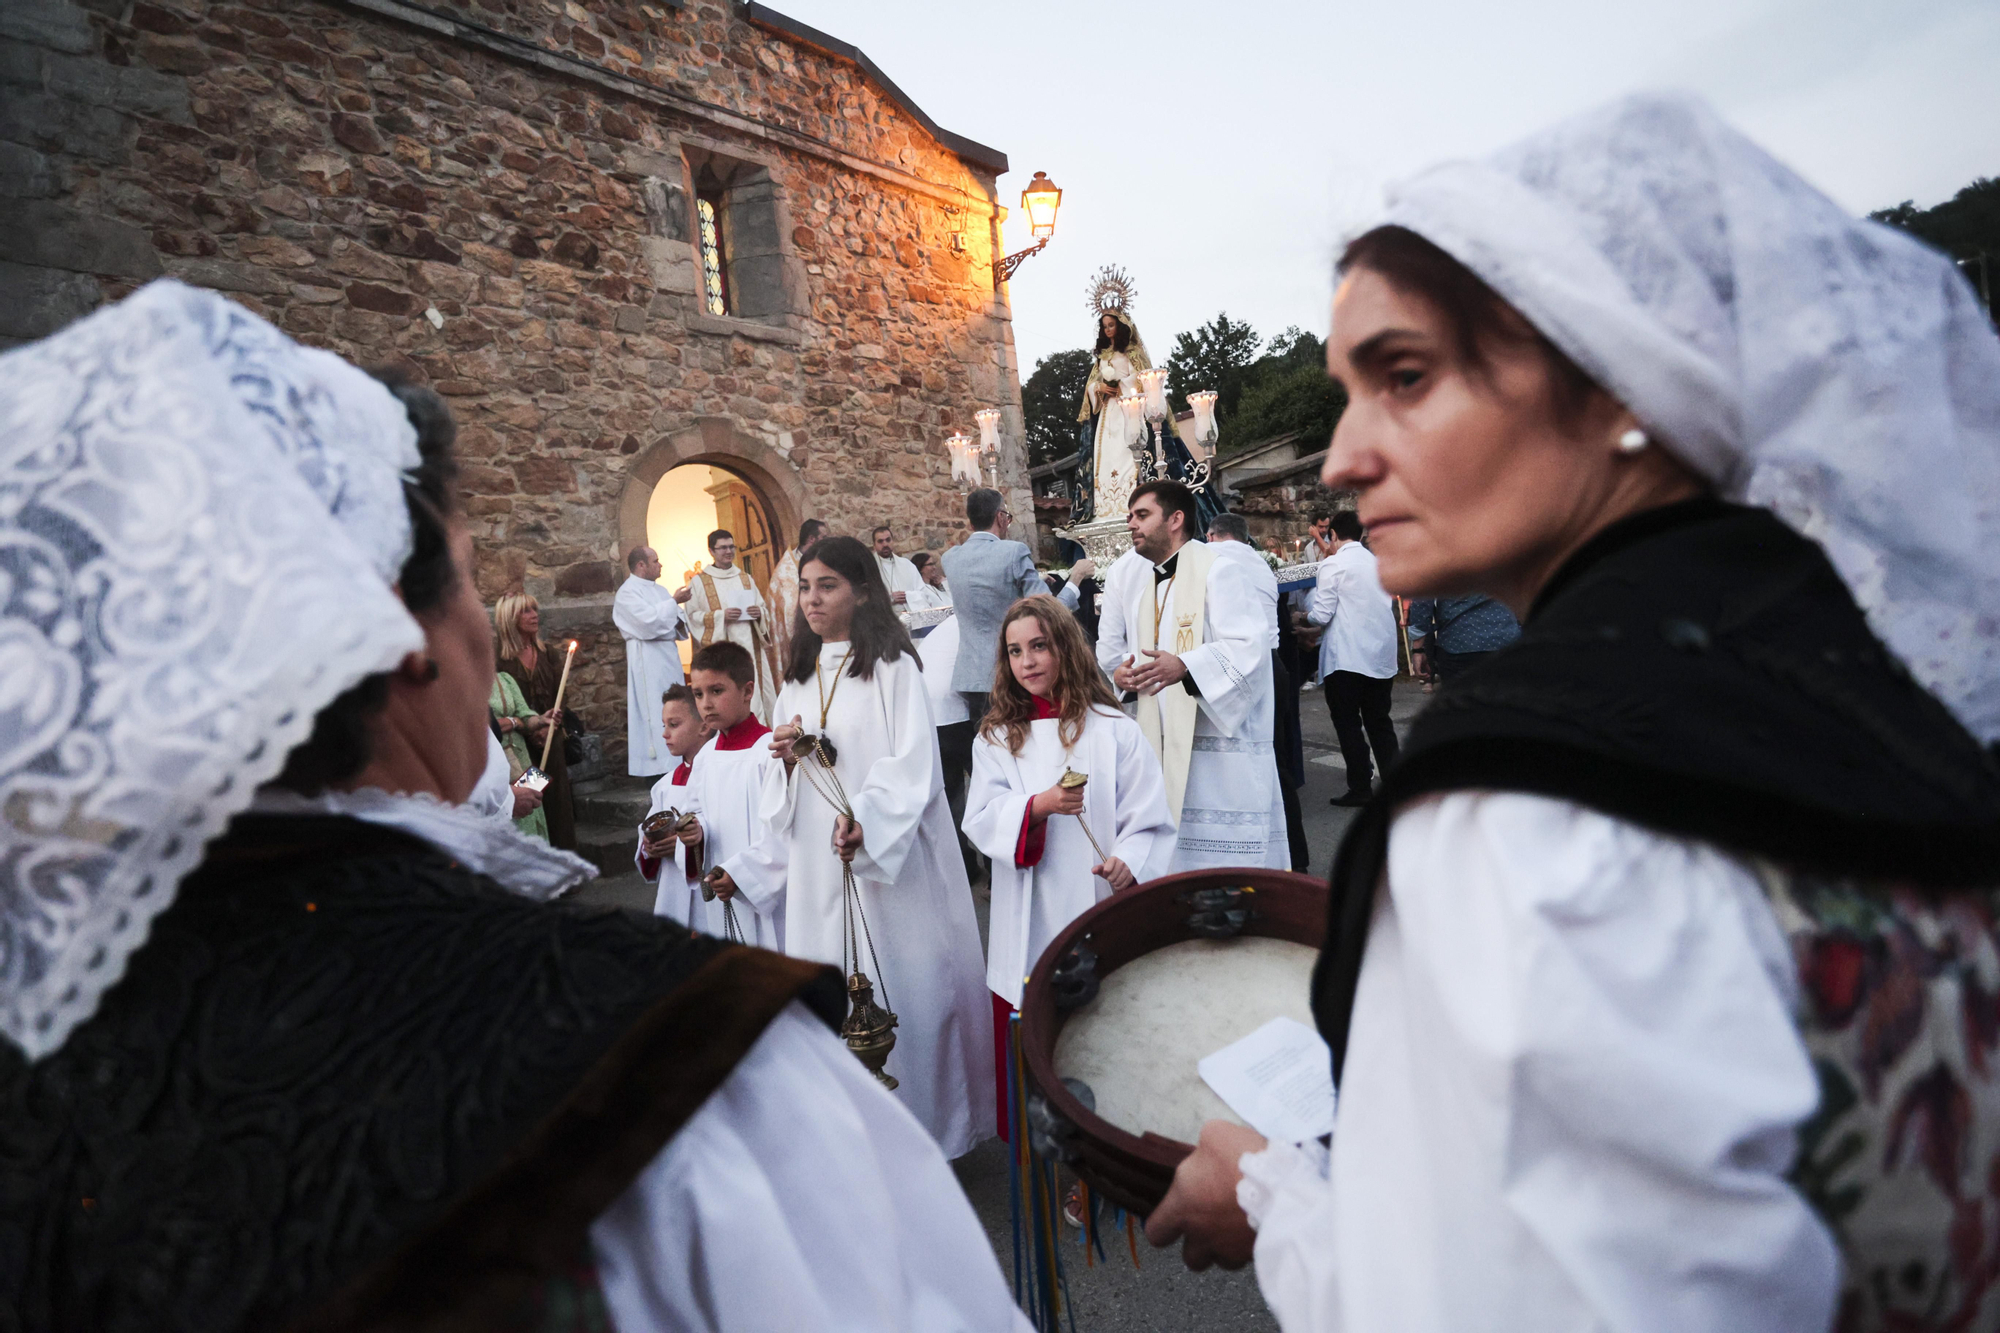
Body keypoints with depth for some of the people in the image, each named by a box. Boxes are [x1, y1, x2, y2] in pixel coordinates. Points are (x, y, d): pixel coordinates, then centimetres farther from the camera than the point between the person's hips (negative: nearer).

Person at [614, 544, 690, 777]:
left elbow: (672, 618, 21)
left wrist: (680, 623, -2)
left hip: (669, 655, 8)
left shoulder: (659, 590, 17)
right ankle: (656, 765, -4)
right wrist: (673, 602, -13)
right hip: (648, 659, -8)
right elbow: (648, 620, -22)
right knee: (655, 712, -9)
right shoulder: (628, 592, -9)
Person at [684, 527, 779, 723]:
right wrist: (721, 616, -17)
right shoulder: (699, 581, 2)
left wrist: (759, 612, -7)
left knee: (759, 695, 2)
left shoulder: (746, 578, 15)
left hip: (750, 648, 4)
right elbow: (692, 616, -4)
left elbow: (765, 609, 16)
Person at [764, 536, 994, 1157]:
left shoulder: (893, 667, -5)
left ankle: (924, 1123, 18)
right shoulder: (798, 677, 14)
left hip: (893, 860, -5)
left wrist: (865, 822, -28)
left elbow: (913, 765, -14)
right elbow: (783, 794, 18)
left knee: (904, 987, 1)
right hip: (817, 862, 6)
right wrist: (785, 758, -4)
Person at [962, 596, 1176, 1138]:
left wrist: (1129, 861, -21)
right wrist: (1038, 806, -20)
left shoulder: (1112, 729, -1)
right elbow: (981, 820, -3)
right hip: (1029, 924, 2)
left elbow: (1150, 816, -2)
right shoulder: (996, 736, 6)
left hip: (1101, 908, -2)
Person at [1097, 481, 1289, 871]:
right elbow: (1110, 647, 16)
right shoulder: (1128, 573, 10)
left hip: (1221, 742, -6)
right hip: (1160, 742, 6)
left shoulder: (1218, 571, -10)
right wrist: (1118, 670, -6)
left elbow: (1248, 647, -21)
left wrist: (1184, 667, -35)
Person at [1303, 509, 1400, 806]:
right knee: (1379, 721, 15)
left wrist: (1305, 615, 8)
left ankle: (1360, 788, 6)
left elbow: (1322, 616, -12)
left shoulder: (1332, 565, -9)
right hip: (1381, 655, 6)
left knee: (1348, 723, 4)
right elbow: (1389, 606, 16)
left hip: (1346, 657, -6)